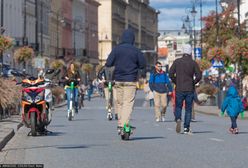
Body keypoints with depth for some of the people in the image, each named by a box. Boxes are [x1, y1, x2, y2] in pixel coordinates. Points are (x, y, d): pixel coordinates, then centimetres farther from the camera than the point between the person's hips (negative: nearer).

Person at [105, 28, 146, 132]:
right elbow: (143, 65, 1)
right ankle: (124, 125, -17)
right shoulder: (136, 51, -5)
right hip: (130, 81, -2)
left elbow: (108, 64, -6)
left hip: (118, 80, 2)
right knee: (128, 102, -5)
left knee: (119, 102, 14)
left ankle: (120, 124, 17)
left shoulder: (116, 49, -2)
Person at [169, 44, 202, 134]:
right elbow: (198, 76, -7)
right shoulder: (193, 63, -1)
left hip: (179, 89, 0)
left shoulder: (177, 62, 0)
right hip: (190, 89, 0)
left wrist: (176, 82, 8)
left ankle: (178, 119, -17)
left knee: (178, 107, 12)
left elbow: (171, 74, -4)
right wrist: (193, 83, 8)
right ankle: (186, 128, 3)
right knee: (188, 109, 8)